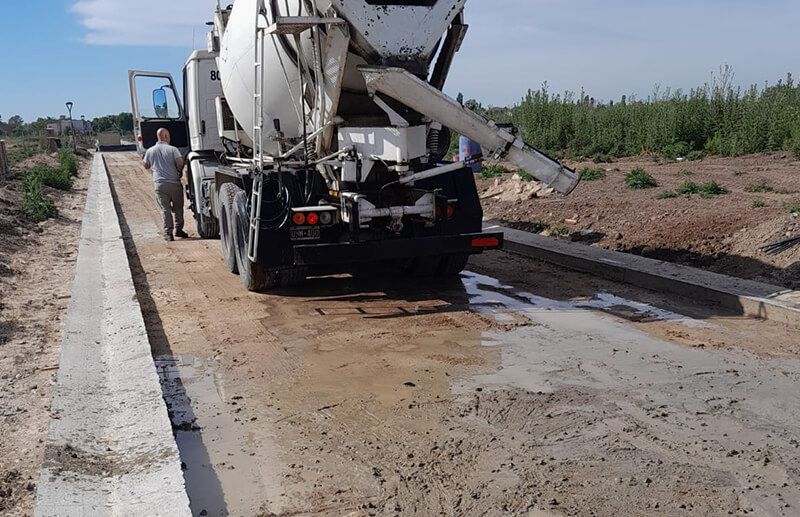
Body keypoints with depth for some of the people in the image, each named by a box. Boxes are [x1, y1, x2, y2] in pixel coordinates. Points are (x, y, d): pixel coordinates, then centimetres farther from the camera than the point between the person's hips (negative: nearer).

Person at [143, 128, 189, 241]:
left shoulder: (150, 151, 8)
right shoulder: (172, 149, -4)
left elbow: (146, 166, 17)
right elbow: (180, 162, -16)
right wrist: (179, 170, 4)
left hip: (159, 184, 2)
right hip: (174, 183, -2)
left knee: (165, 209, 3)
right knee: (178, 207, 13)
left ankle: (168, 233, -1)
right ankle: (178, 229, 13)